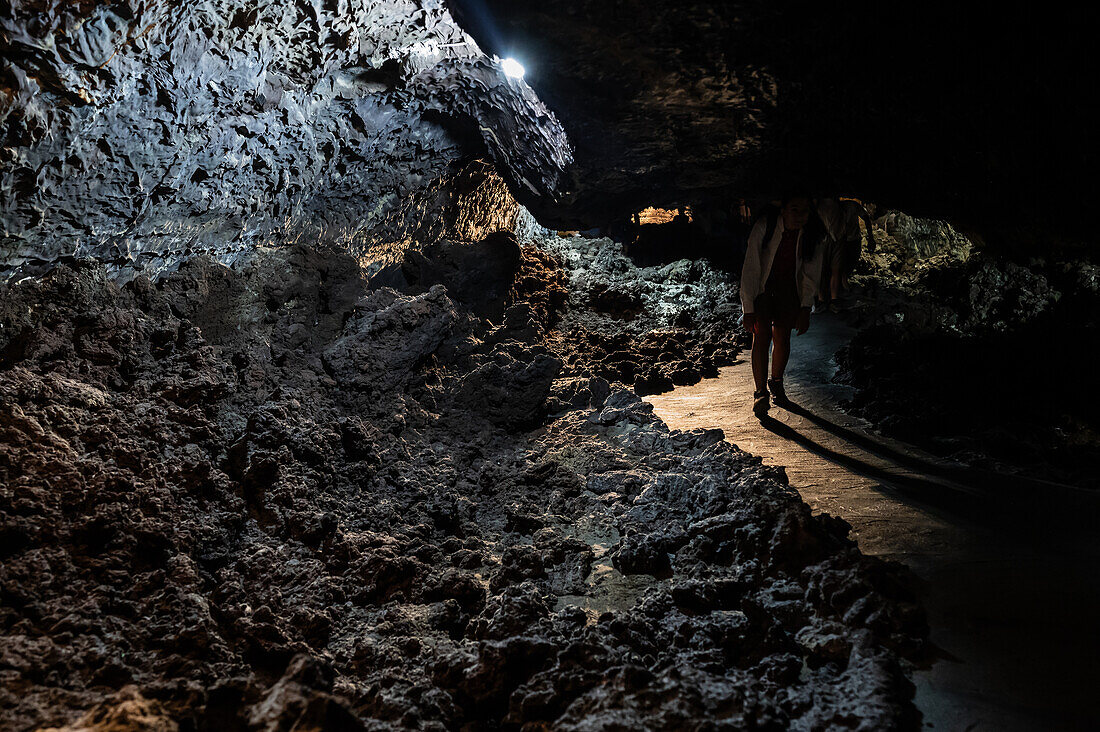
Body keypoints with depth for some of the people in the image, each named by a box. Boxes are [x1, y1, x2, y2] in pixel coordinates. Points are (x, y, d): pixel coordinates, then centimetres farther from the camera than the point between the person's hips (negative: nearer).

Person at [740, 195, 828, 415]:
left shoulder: (815, 236, -19)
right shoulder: (764, 227, -28)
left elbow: (811, 273, -9)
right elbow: (750, 269, -23)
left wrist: (805, 309, -16)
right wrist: (748, 309, -23)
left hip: (789, 287, 2)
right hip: (761, 286, -2)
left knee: (782, 337, 0)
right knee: (762, 334, -12)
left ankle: (776, 383, 23)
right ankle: (760, 391, -5)